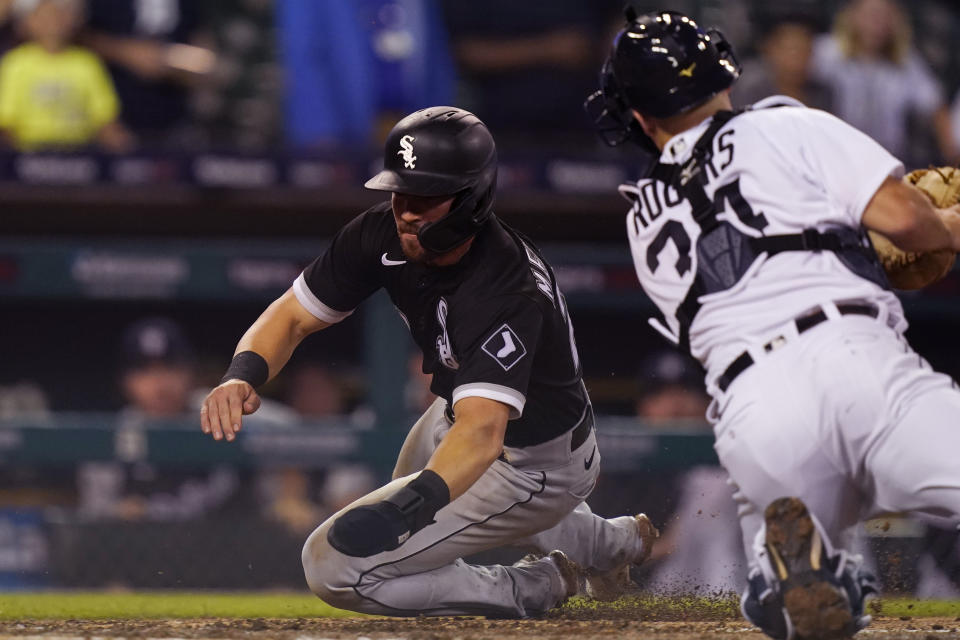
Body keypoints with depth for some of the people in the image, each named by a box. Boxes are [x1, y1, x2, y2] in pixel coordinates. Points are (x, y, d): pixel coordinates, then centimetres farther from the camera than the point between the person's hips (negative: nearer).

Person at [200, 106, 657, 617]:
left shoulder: (506, 294, -40)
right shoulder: (387, 235, -17)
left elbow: (483, 431, -53)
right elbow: (293, 316, -10)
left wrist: (410, 504, -70)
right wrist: (243, 375, -33)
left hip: (533, 467, -9)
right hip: (455, 416, 9)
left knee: (333, 566, -16)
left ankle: (533, 589, 3)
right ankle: (612, 542, 52)